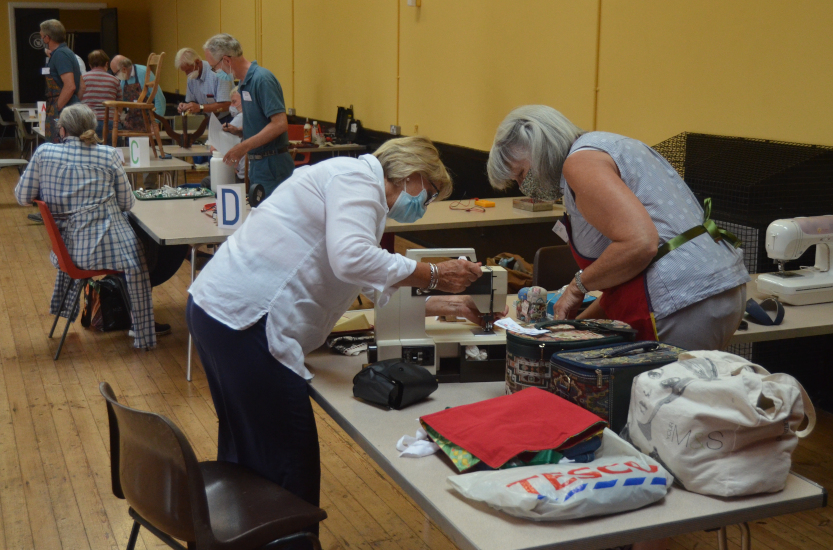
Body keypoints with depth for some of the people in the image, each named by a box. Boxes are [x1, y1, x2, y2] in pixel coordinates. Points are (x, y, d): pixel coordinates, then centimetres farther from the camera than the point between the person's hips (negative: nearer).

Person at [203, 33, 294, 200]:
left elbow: (280, 124, -24)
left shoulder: (262, 79, -16)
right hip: (256, 164, 10)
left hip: (271, 166, -10)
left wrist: (244, 147, -22)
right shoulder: (244, 82, 12)